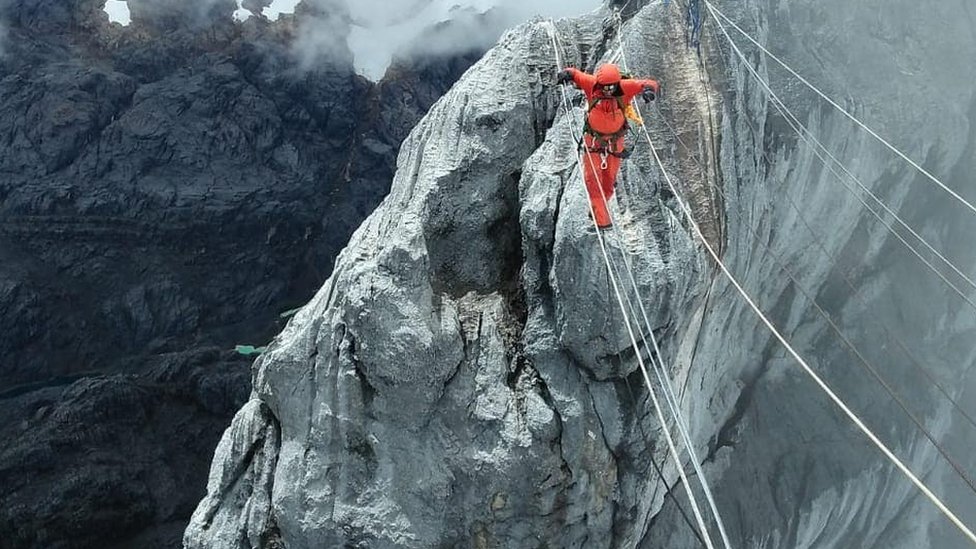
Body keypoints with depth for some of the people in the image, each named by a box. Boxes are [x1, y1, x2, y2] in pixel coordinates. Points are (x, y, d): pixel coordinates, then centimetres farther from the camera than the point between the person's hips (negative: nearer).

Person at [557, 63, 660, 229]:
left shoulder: (625, 87, -21)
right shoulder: (591, 84, -19)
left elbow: (651, 84, -18)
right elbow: (574, 73, -6)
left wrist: (649, 90, -41)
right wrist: (566, 74, -29)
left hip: (615, 140, 0)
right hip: (593, 138, 0)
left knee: (609, 180, 10)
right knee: (593, 179, -6)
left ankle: (599, 208, 33)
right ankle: (602, 220, -2)